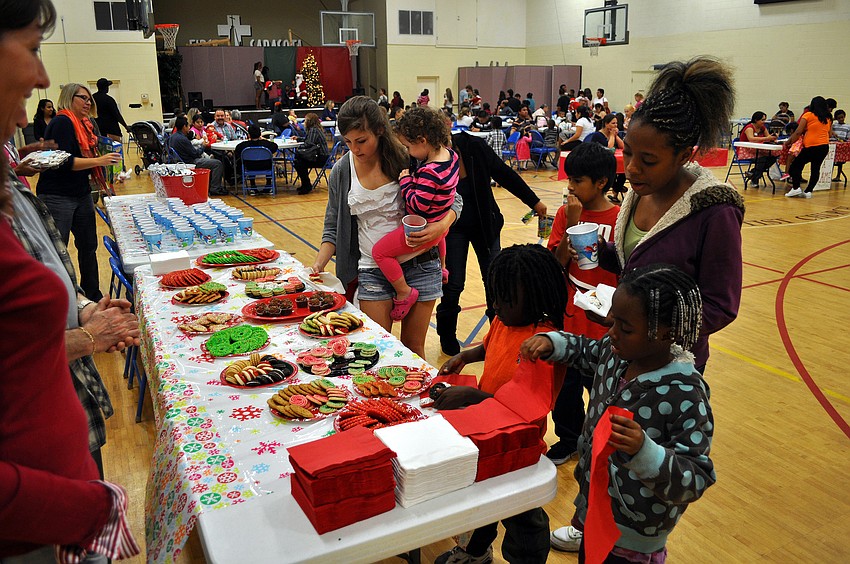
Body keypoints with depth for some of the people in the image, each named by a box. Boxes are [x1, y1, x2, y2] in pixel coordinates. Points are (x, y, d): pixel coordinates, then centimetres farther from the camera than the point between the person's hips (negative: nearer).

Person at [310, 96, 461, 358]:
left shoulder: (406, 160, -9)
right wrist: (318, 264, -7)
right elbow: (333, 227, 8)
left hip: (419, 265, -1)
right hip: (372, 270, 2)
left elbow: (454, 201, -2)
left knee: (413, 347, 10)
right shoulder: (341, 171, 0)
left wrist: (440, 227, -22)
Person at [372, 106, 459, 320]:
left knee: (380, 251, -6)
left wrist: (406, 182, -19)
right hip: (440, 224, 10)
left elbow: (418, 205, -31)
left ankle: (404, 292, -1)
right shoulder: (450, 154, -4)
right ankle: (441, 269, 67)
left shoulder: (429, 172, -33)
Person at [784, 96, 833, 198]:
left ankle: (796, 188, -9)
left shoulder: (808, 115, -3)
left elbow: (798, 132, -7)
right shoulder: (828, 118, 12)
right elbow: (828, 132, 15)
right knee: (815, 169, 9)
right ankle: (808, 191, 7)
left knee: (795, 166, 2)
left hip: (811, 146, -6)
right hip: (825, 146, 6)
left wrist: (789, 142, 3)